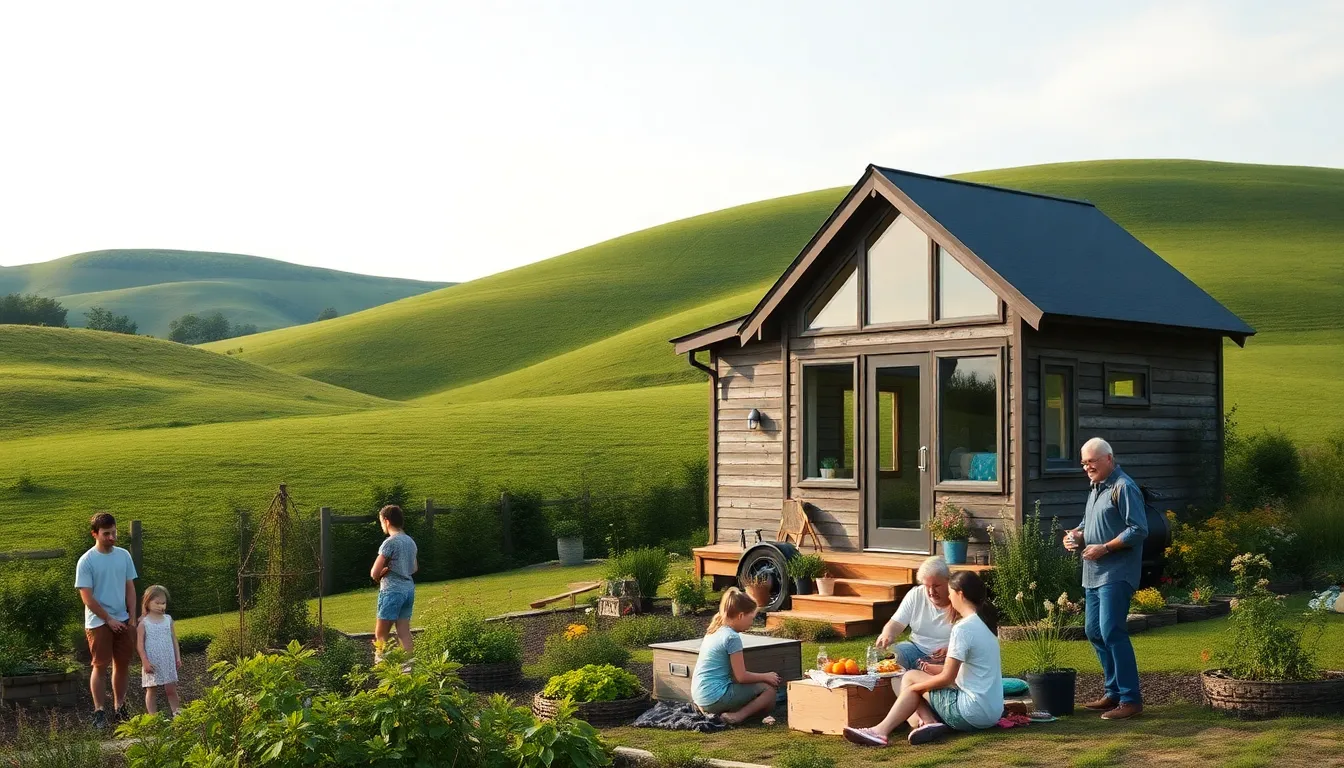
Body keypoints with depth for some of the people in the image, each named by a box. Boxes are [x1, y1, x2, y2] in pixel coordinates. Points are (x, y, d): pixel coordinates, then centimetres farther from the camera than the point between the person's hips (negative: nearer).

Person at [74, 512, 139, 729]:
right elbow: (87, 597, -12)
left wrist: (132, 618, 2)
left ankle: (119, 707, 21)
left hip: (123, 621, 5)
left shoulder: (124, 555, 5)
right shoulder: (86, 561, -10)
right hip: (98, 622, -5)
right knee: (101, 666, -2)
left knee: (123, 664, 9)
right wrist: (109, 620, -12)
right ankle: (99, 712, 4)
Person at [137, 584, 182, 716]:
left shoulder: (168, 619, 6)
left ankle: (177, 714, 8)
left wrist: (178, 658, 6)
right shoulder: (144, 622, -5)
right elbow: (140, 644, -7)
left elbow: (174, 640, 10)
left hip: (168, 661, 3)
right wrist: (145, 661, -13)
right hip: (152, 663, -3)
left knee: (171, 690, 4)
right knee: (152, 690, 5)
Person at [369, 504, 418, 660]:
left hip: (392, 591, -8)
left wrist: (379, 576, 6)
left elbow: (374, 573, -16)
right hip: (409, 589, 8)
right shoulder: (410, 541, 10)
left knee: (380, 634, 1)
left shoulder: (390, 542, -14)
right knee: (404, 632, 7)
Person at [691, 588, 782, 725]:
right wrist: (766, 676, 4)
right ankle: (737, 716, -13)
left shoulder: (713, 631, 13)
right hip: (715, 697, -9)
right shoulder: (732, 637, -14)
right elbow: (741, 676, -12)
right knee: (769, 689, 0)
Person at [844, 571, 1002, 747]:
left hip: (975, 711, -9)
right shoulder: (984, 623, 14)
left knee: (910, 677, 1)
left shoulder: (963, 628, -15)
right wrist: (932, 668, 14)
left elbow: (947, 678, -14)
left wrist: (911, 687, -2)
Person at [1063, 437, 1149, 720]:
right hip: (1094, 574, 10)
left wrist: (1104, 548, -19)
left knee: (1112, 632, -14)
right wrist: (1076, 536, 7)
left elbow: (1139, 530, -17)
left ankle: (1130, 699, -9)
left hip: (1116, 574, -10)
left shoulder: (1123, 487, -12)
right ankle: (1113, 693, 21)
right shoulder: (1096, 488, 18)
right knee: (1094, 631, 12)